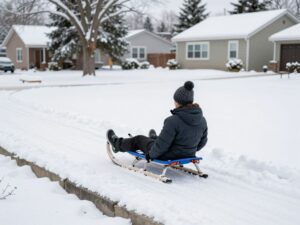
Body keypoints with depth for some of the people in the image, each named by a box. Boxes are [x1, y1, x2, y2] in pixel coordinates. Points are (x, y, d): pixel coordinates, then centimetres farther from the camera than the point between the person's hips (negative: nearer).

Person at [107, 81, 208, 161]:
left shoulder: (173, 121, -30)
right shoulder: (202, 120, -9)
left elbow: (162, 144, -24)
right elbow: (202, 142, 4)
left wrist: (151, 154, -4)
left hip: (168, 156, -6)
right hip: (189, 156, 6)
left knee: (139, 139, 20)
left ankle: (118, 144, 49)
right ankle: (154, 138, 73)